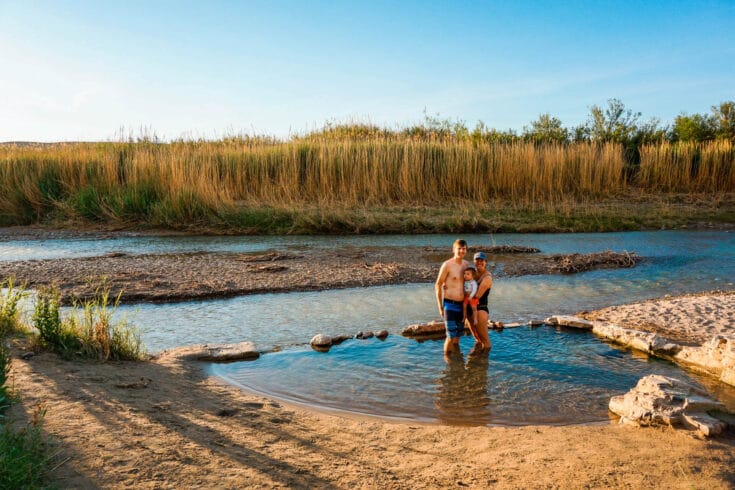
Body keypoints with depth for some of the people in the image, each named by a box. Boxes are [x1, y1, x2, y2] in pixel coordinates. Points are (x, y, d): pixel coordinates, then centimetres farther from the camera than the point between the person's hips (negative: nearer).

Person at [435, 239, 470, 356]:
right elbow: (438, 285, -7)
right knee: (451, 335, -5)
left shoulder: (467, 264, 8)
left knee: (458, 335, 15)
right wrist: (440, 307, -9)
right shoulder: (447, 265, -11)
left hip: (461, 305, 6)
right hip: (449, 304, -6)